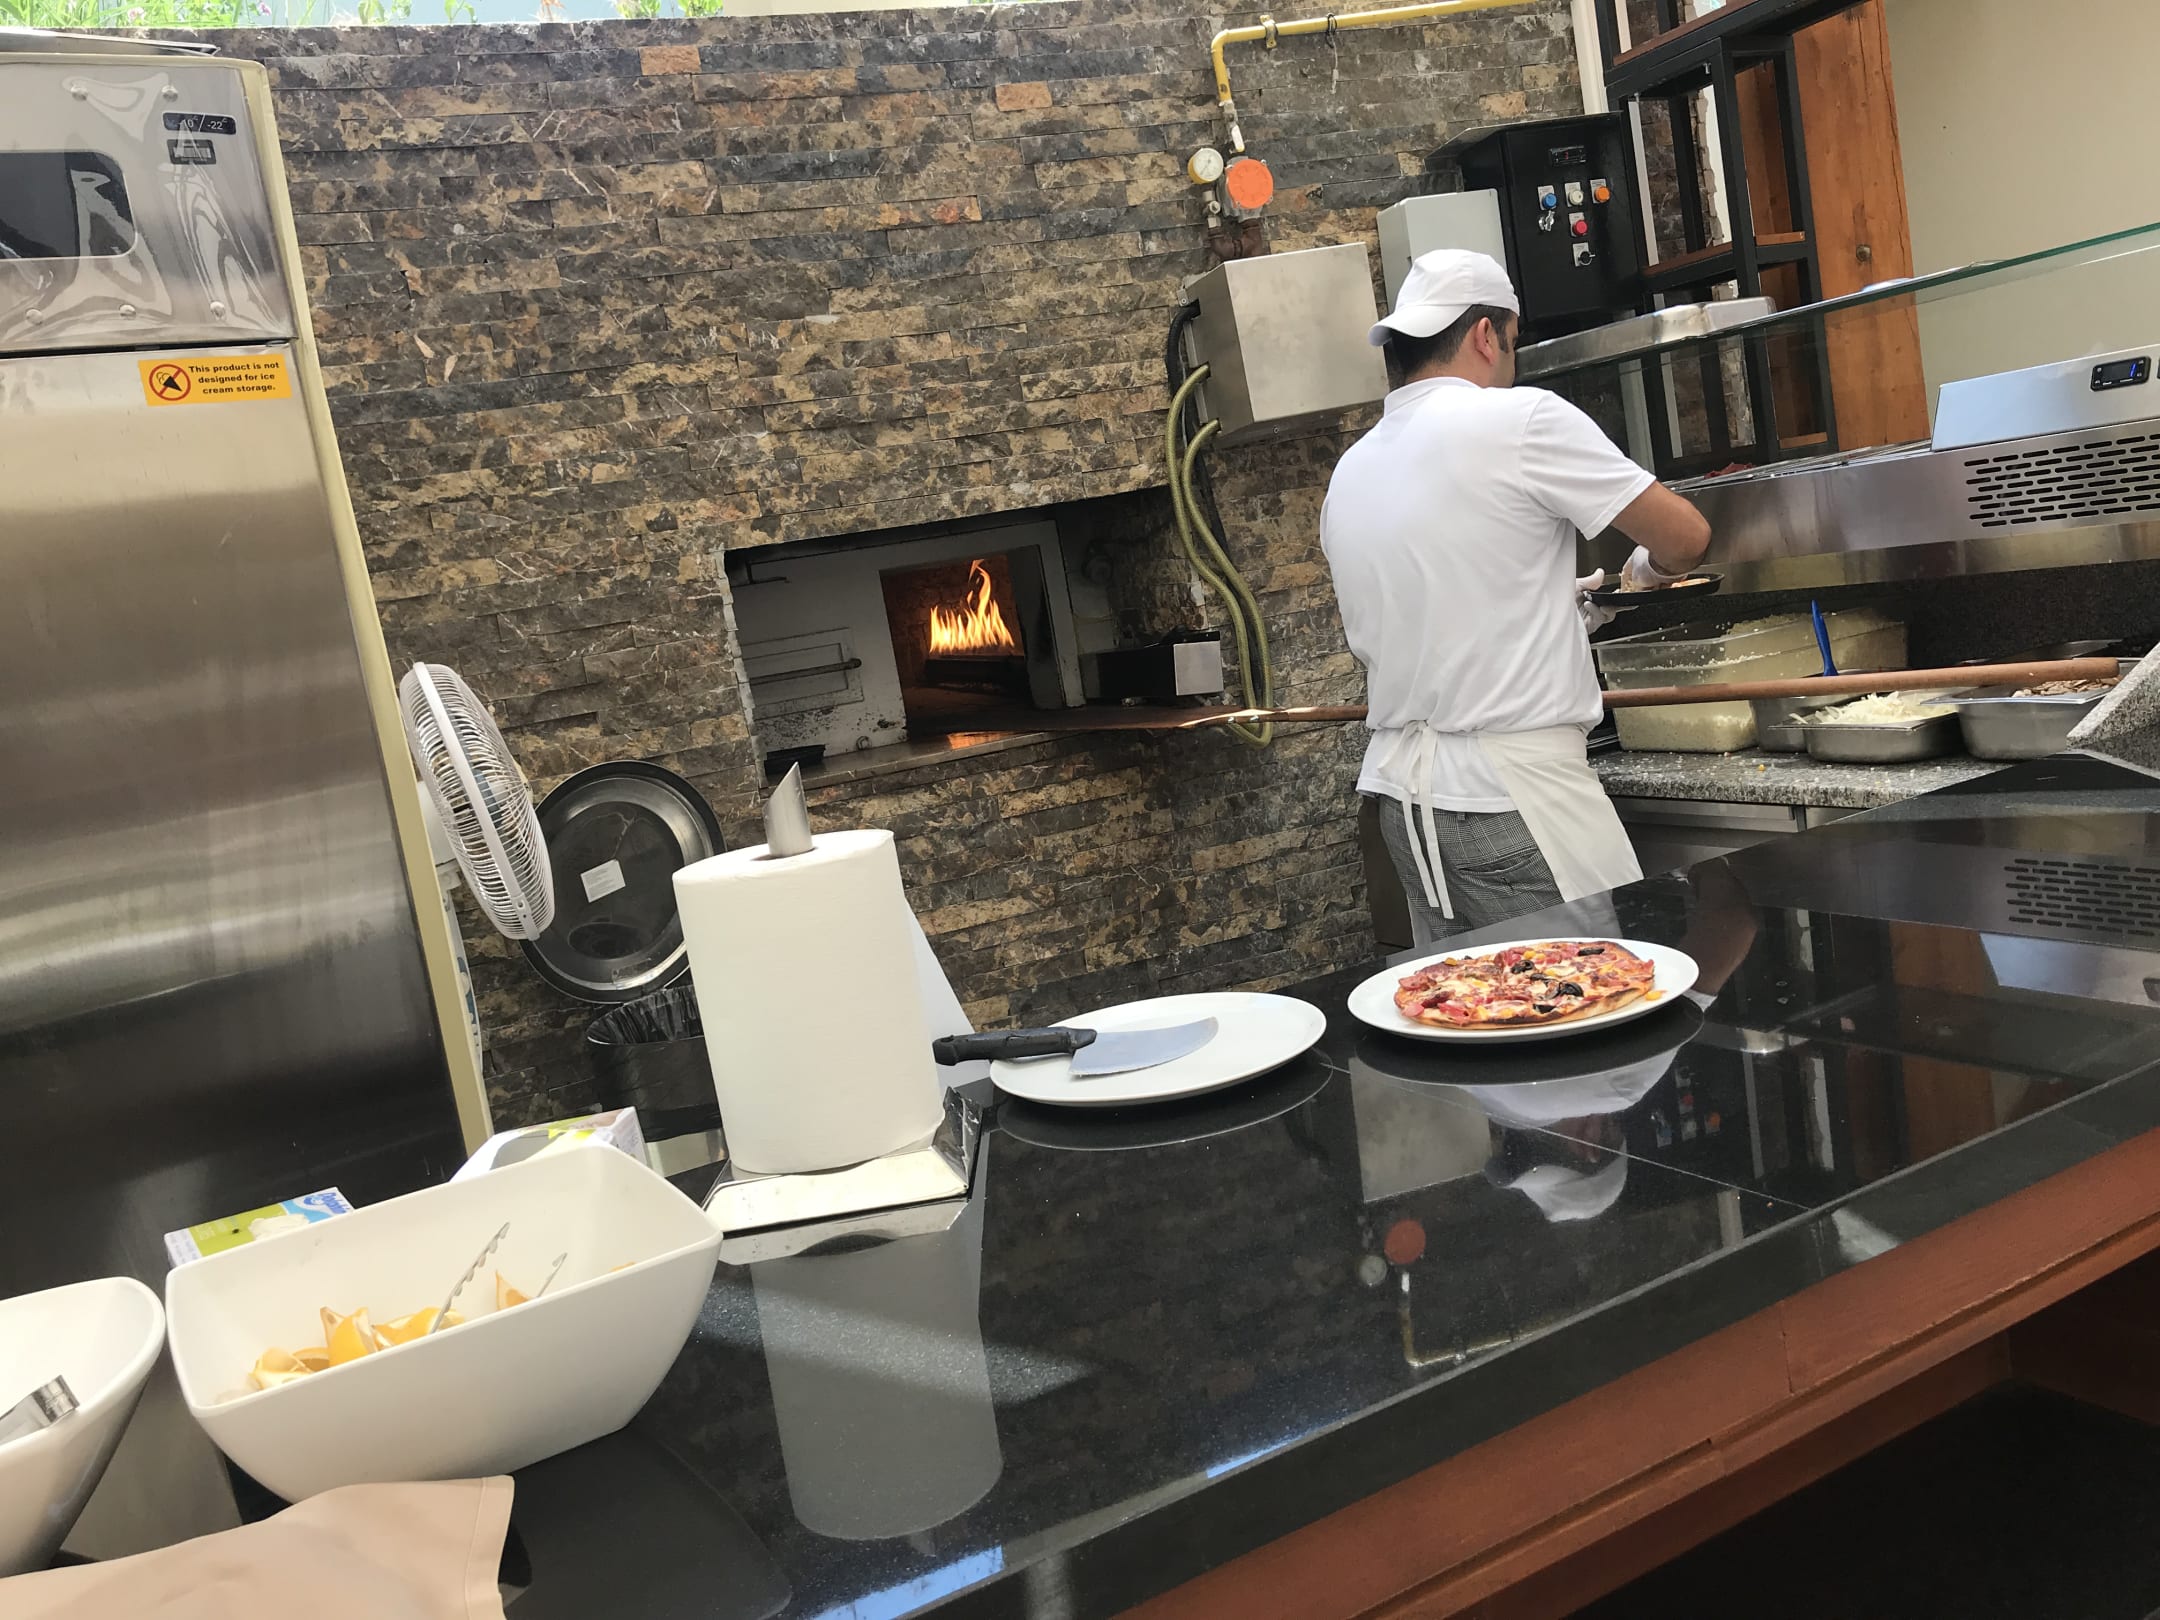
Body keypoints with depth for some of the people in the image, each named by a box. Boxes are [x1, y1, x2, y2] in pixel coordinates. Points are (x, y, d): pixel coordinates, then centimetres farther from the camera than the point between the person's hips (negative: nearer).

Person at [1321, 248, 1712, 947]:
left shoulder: (1347, 476, 12)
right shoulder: (1520, 419, -9)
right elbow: (1684, 536, -6)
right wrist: (1649, 569, 18)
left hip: (1401, 787, 8)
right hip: (1514, 795, -7)